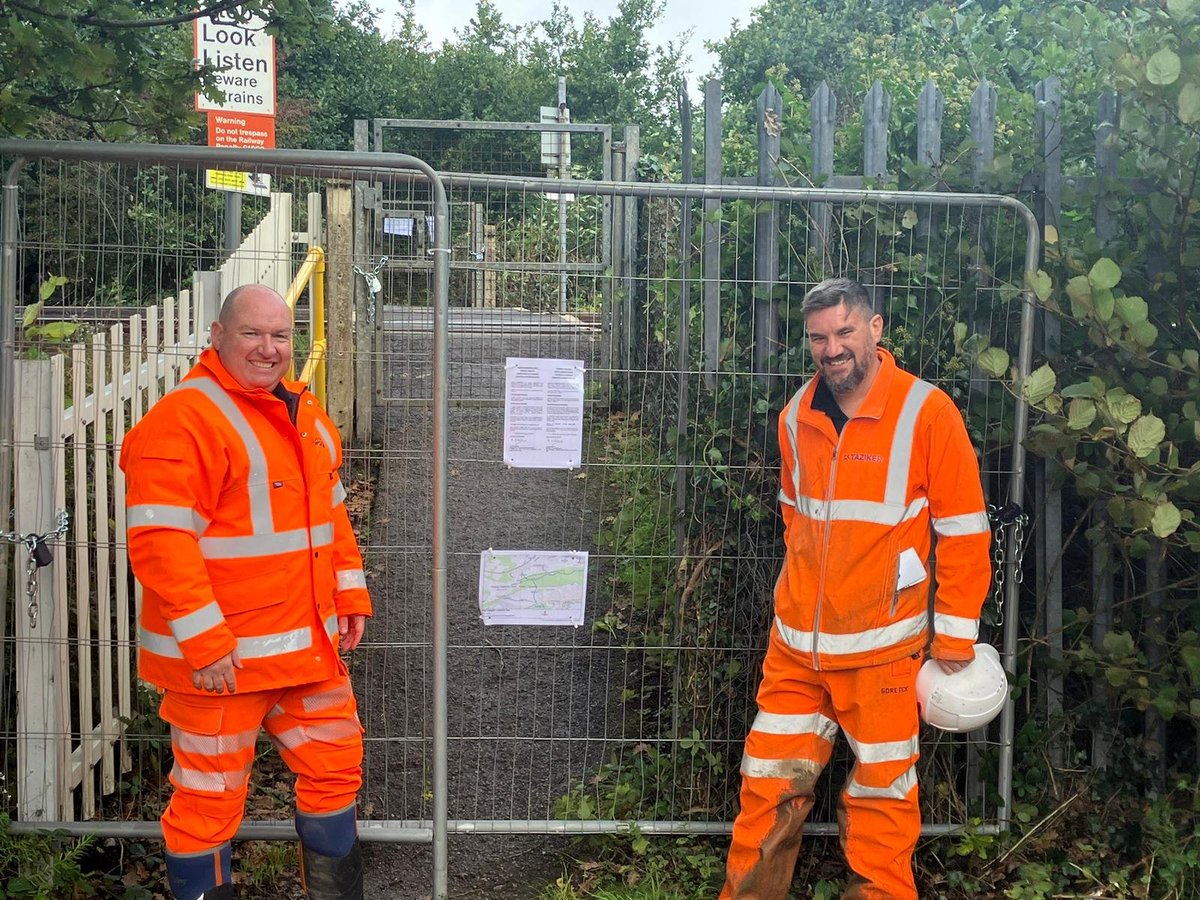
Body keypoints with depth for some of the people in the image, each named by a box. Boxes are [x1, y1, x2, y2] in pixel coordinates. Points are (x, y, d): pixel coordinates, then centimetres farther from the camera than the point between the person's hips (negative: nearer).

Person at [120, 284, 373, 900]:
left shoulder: (306, 416, 12)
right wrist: (203, 643, -23)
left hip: (310, 645, 8)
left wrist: (350, 595, 13)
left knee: (335, 765, 19)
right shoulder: (182, 419, -15)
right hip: (219, 656, -8)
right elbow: (158, 541, -21)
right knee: (211, 796, 4)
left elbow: (331, 514, 20)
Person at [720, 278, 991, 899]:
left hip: (881, 646, -4)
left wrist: (955, 637, -4)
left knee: (880, 793, 10)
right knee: (768, 787, 10)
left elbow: (963, 532, -7)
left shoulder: (927, 412, -11)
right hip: (795, 643, 4)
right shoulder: (796, 417, 4)